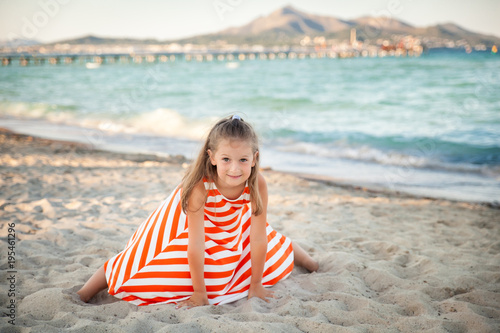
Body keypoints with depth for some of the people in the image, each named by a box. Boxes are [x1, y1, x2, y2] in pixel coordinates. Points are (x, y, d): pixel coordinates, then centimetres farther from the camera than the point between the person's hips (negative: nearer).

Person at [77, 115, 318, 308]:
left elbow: (258, 238, -22)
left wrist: (256, 285, -12)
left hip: (234, 223, 3)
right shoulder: (199, 187, -41)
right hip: (189, 220, -3)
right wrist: (199, 294, -24)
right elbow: (196, 244, -33)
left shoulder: (258, 185, -33)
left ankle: (292, 249, 49)